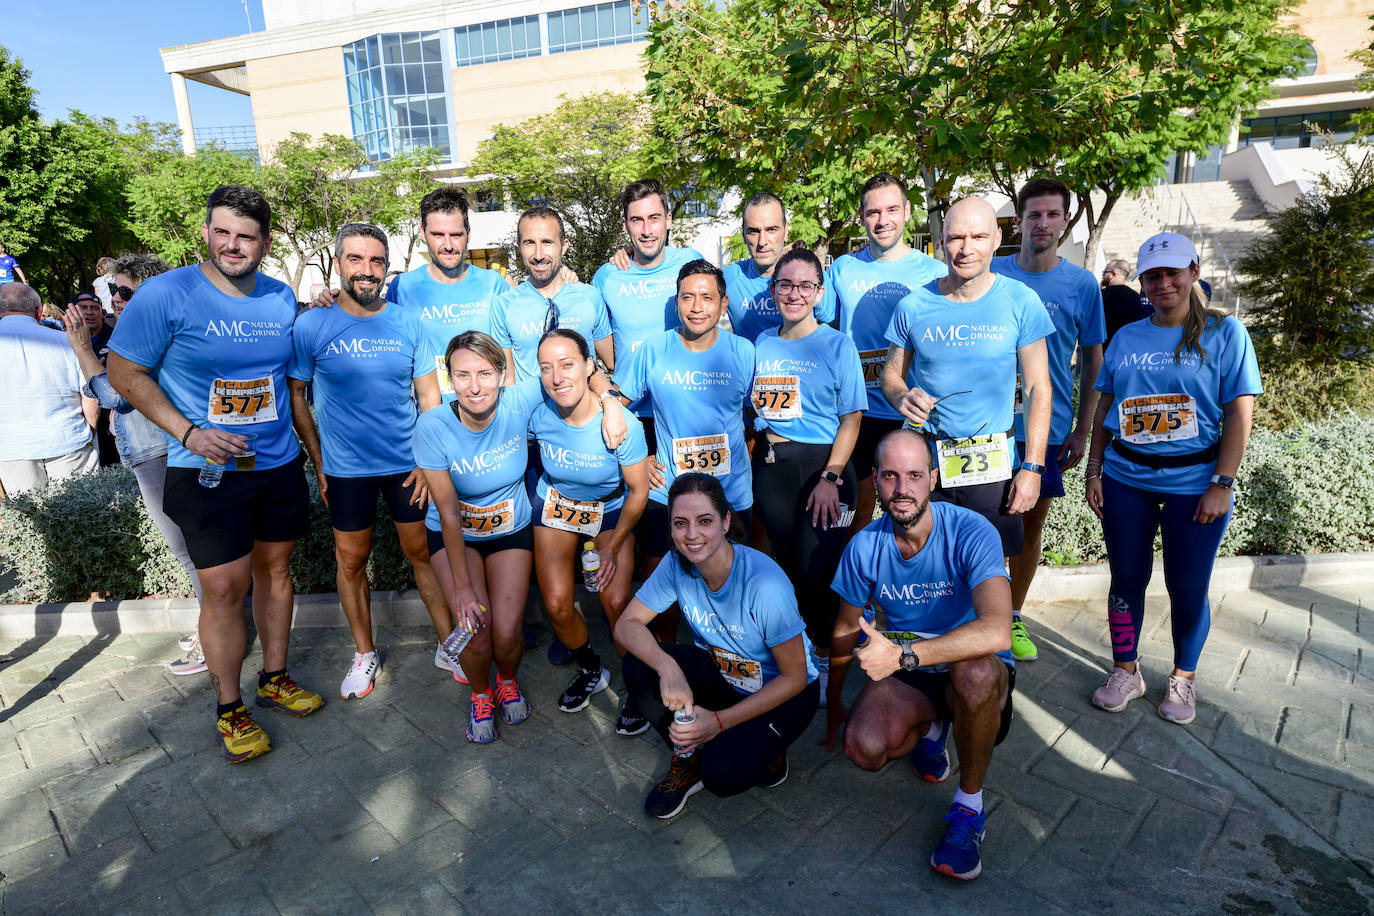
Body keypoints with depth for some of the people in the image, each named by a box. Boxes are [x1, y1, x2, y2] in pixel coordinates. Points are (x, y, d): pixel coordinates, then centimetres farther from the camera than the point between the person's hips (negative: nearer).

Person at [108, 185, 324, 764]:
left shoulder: (283, 298, 5)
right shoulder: (165, 294, -10)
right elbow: (124, 372, -7)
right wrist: (188, 432, -16)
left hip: (279, 463, 5)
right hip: (206, 472, -4)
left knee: (274, 569, 14)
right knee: (225, 589, -3)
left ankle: (275, 678, 32)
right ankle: (229, 708, 17)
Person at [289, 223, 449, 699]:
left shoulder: (408, 323, -2)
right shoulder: (310, 326, -6)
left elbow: (430, 395, 3)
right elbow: (296, 397, 2)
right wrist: (320, 464, 0)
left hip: (407, 464, 1)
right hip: (345, 468, 0)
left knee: (424, 553, 9)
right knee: (351, 562, 11)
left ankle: (447, 644, 25)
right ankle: (365, 653, 31)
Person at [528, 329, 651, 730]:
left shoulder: (623, 424, -29)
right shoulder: (538, 416, -23)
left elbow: (638, 492, -16)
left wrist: (612, 547, -15)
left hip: (611, 509, -2)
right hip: (556, 504, 2)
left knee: (616, 601, -16)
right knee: (557, 605, -5)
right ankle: (591, 672, 27)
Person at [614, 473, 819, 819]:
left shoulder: (764, 584, -31)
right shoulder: (677, 564, -17)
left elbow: (794, 677, -22)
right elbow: (627, 624, -13)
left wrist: (720, 722, -26)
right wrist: (667, 667, -34)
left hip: (783, 692, -5)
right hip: (721, 676, 5)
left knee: (722, 774, -28)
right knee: (639, 664, -20)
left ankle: (764, 749, 7)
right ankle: (689, 757, 3)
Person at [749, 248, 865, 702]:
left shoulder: (837, 345, -4)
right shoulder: (762, 344, 9)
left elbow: (851, 419, -5)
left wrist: (830, 478, -14)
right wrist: (761, 458, 4)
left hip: (824, 463, -4)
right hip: (772, 465, 4)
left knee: (815, 570, -5)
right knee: (787, 563, 10)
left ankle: (826, 658, 18)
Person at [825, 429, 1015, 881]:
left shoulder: (972, 533, -22)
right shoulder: (866, 546, -10)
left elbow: (997, 631, -37)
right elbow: (845, 631, 5)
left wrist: (903, 654, -41)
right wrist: (834, 704, 14)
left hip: (978, 669, -2)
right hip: (905, 673, 3)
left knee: (975, 670, -39)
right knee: (864, 748, -25)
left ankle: (969, 806, -12)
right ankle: (929, 728, 12)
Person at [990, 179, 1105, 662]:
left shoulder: (1082, 284, 0)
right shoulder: (989, 274, -1)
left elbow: (1092, 361, 6)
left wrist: (1082, 431, 2)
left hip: (1047, 426, 1)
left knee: (1032, 524, 11)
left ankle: (1013, 617, 28)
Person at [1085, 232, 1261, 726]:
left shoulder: (1225, 333, -2)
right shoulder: (1126, 338, 8)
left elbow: (1239, 414, -6)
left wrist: (1221, 485, -11)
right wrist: (1094, 471, 5)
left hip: (1193, 483, -2)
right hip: (1125, 480, 3)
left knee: (1188, 588, 6)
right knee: (1127, 579, 10)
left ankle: (1183, 678, 28)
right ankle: (1126, 671, 27)